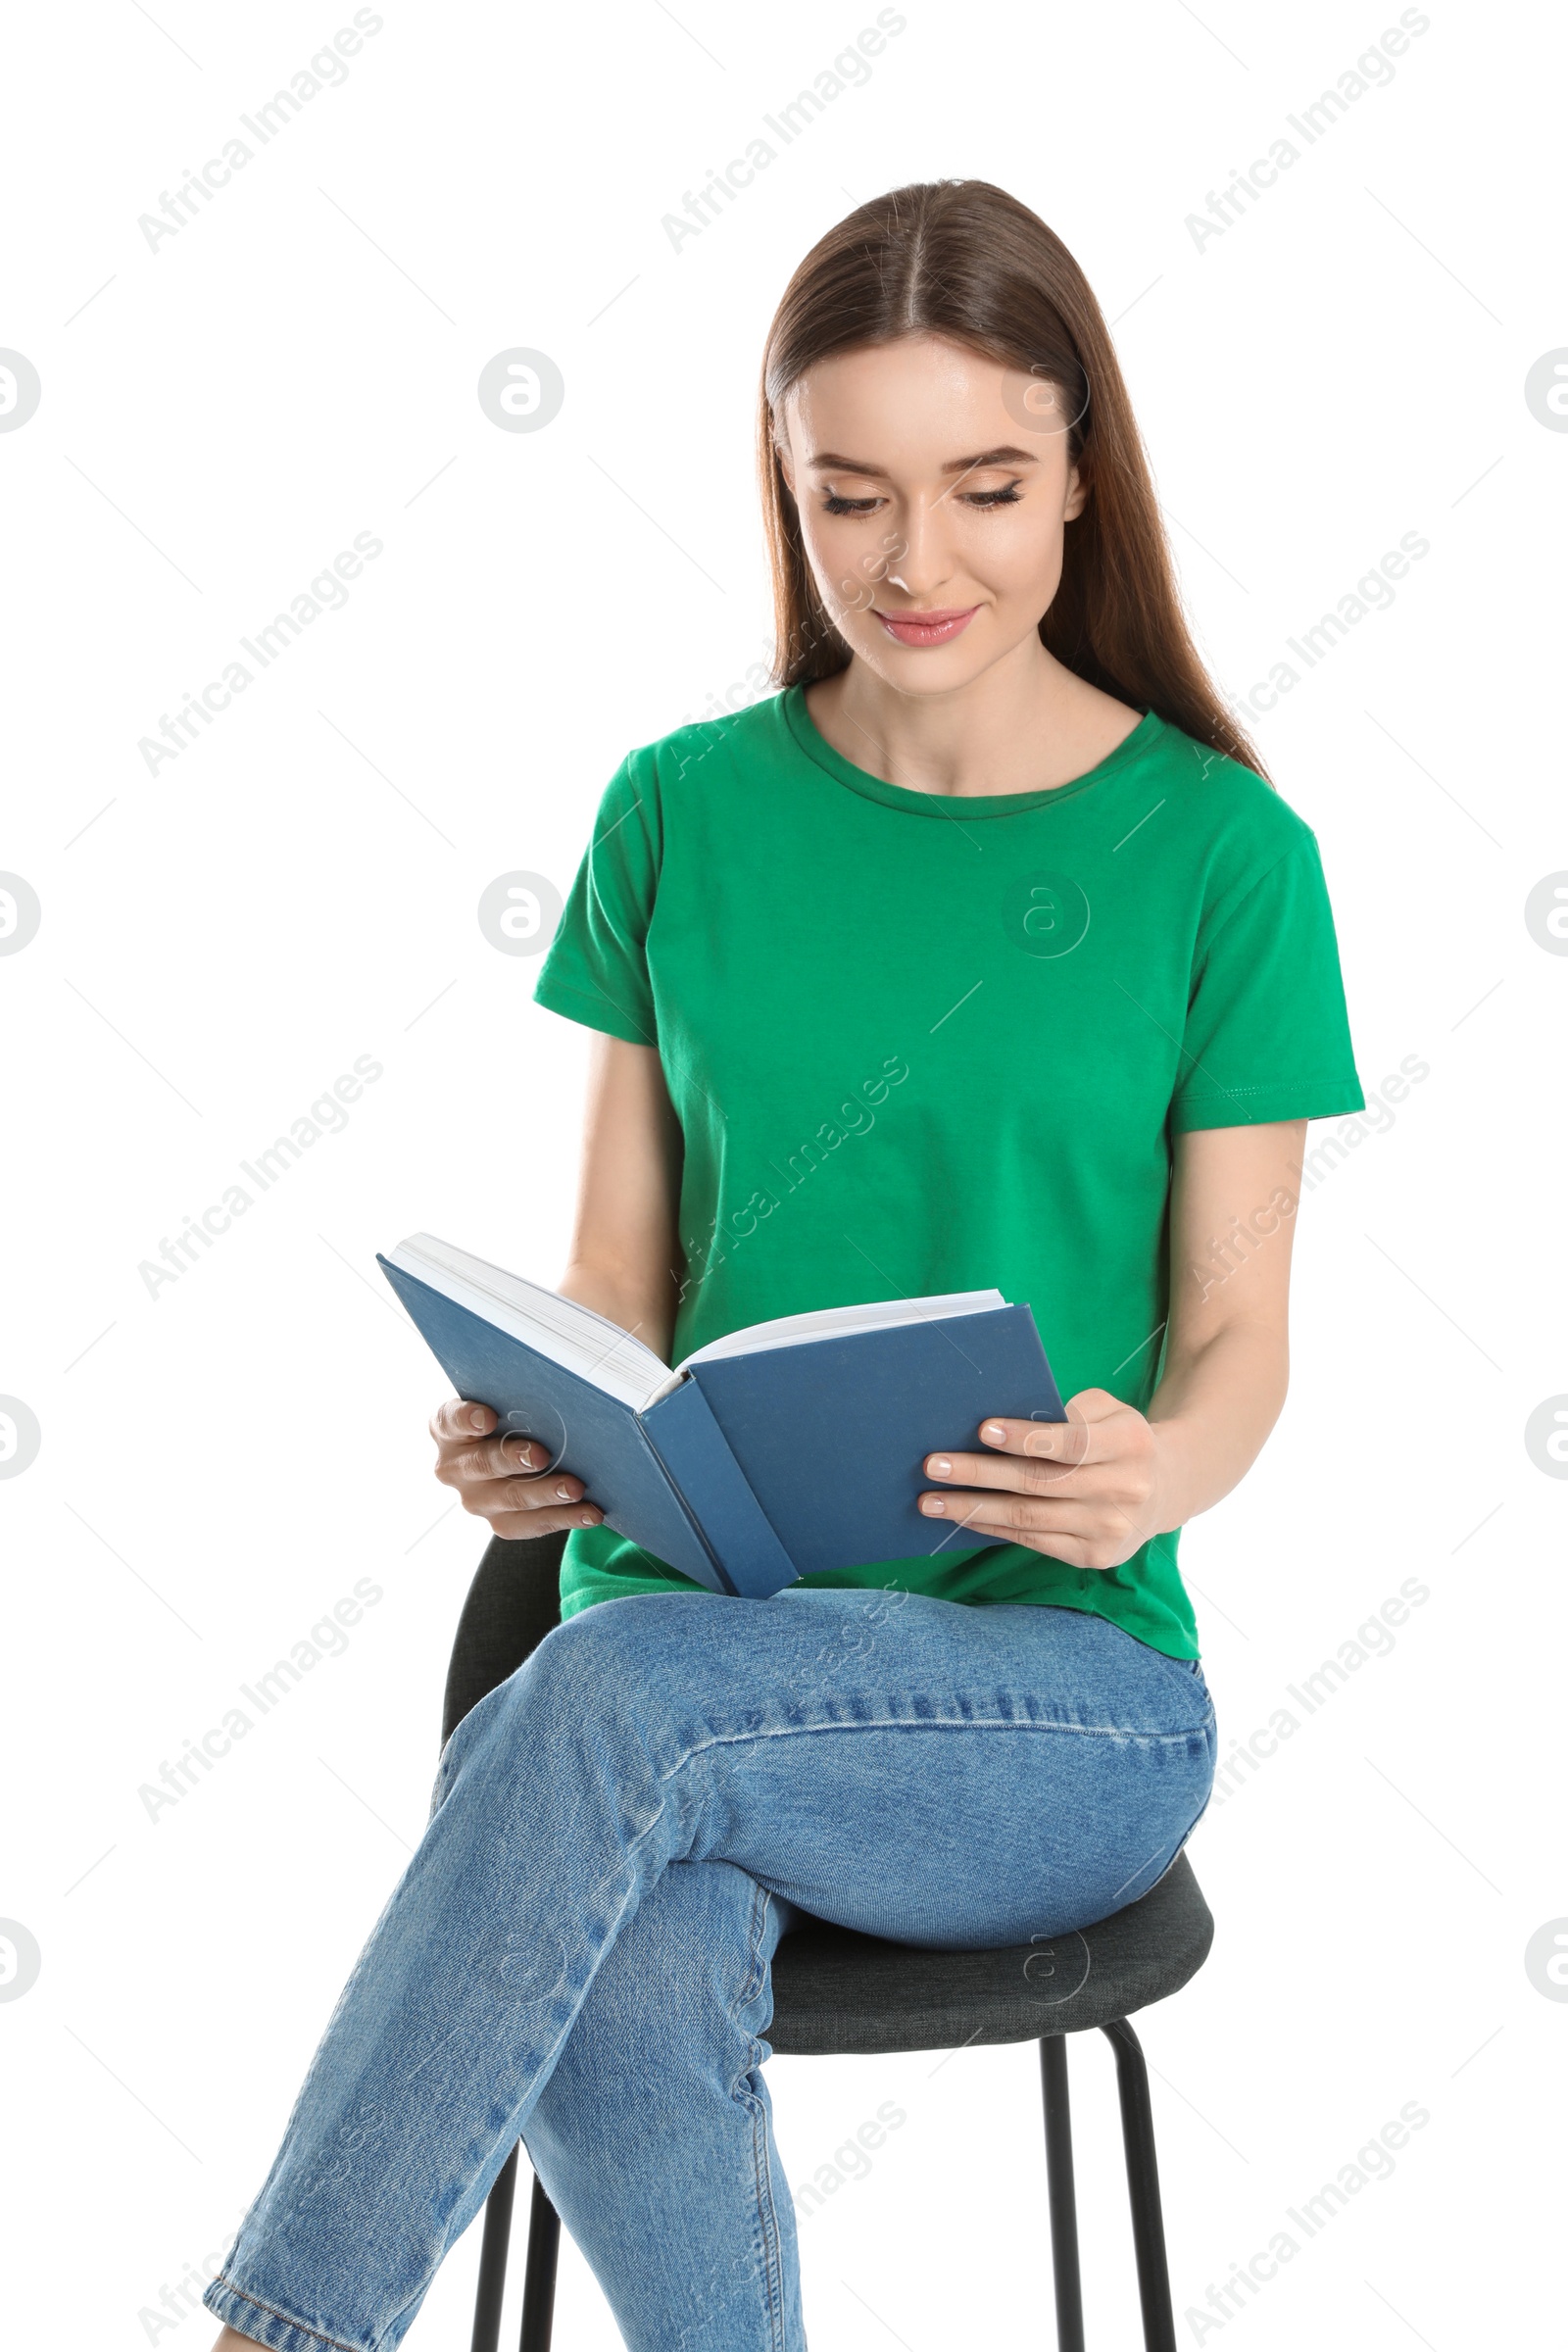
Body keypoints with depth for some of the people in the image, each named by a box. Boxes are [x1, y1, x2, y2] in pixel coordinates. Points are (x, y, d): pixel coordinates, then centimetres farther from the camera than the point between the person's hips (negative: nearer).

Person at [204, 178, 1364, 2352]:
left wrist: (1155, 1479, -22)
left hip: (1061, 1681, -1)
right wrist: (539, 1430, -13)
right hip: (690, 1627, 2)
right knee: (625, 2022, -33)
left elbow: (1236, 1337, 1)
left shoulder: (1218, 852, -1)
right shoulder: (685, 812, 6)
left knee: (614, 1691, -34)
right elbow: (620, 1272, 9)